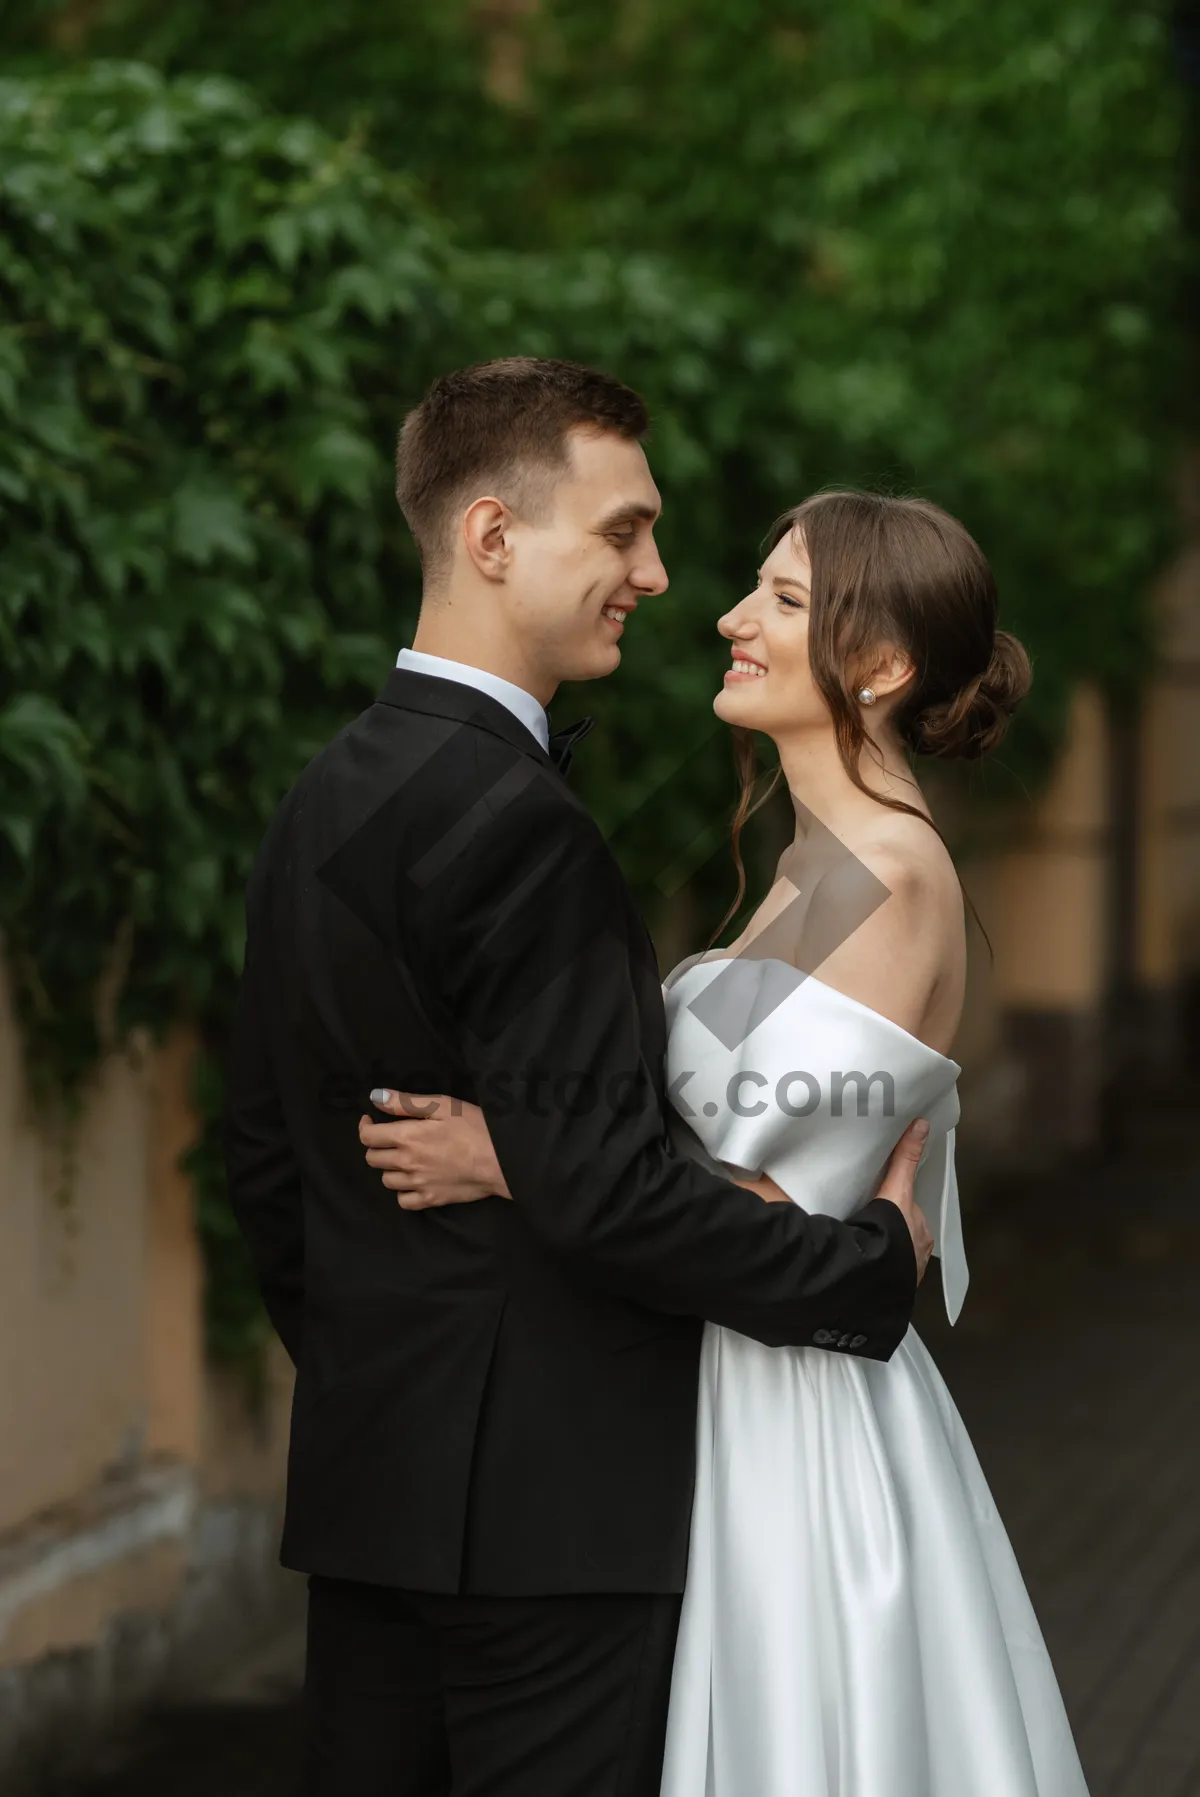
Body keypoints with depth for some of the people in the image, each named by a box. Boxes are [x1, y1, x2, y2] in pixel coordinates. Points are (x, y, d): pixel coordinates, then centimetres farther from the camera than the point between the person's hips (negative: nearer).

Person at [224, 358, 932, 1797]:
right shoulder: (510, 818, -18)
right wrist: (874, 1260, -11)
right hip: (550, 1491, -9)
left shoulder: (324, 800, 11)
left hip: (366, 1480, 9)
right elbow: (600, 1179, -22)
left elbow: (262, 1155, 17)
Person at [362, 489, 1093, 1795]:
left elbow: (782, 1209, -21)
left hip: (803, 1427, -9)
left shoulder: (894, 878, -18)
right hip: (750, 1404, 9)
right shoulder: (823, 865, 12)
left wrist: (512, 1164, -19)